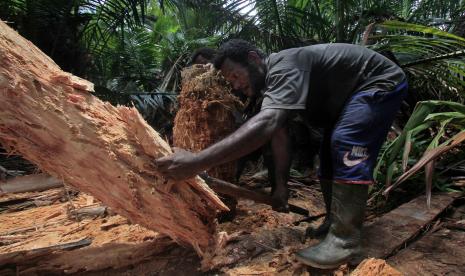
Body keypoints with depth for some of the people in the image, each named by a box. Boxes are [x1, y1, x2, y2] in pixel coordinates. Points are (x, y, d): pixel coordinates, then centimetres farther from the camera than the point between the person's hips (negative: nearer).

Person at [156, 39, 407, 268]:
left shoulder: (283, 69, -34)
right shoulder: (273, 79, -2)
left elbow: (267, 125, -52)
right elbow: (278, 135, 1)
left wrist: (198, 161, -57)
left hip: (382, 82, -10)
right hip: (348, 94, 10)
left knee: (346, 144, -26)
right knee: (330, 152, 8)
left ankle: (345, 241, -18)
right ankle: (334, 223, 20)